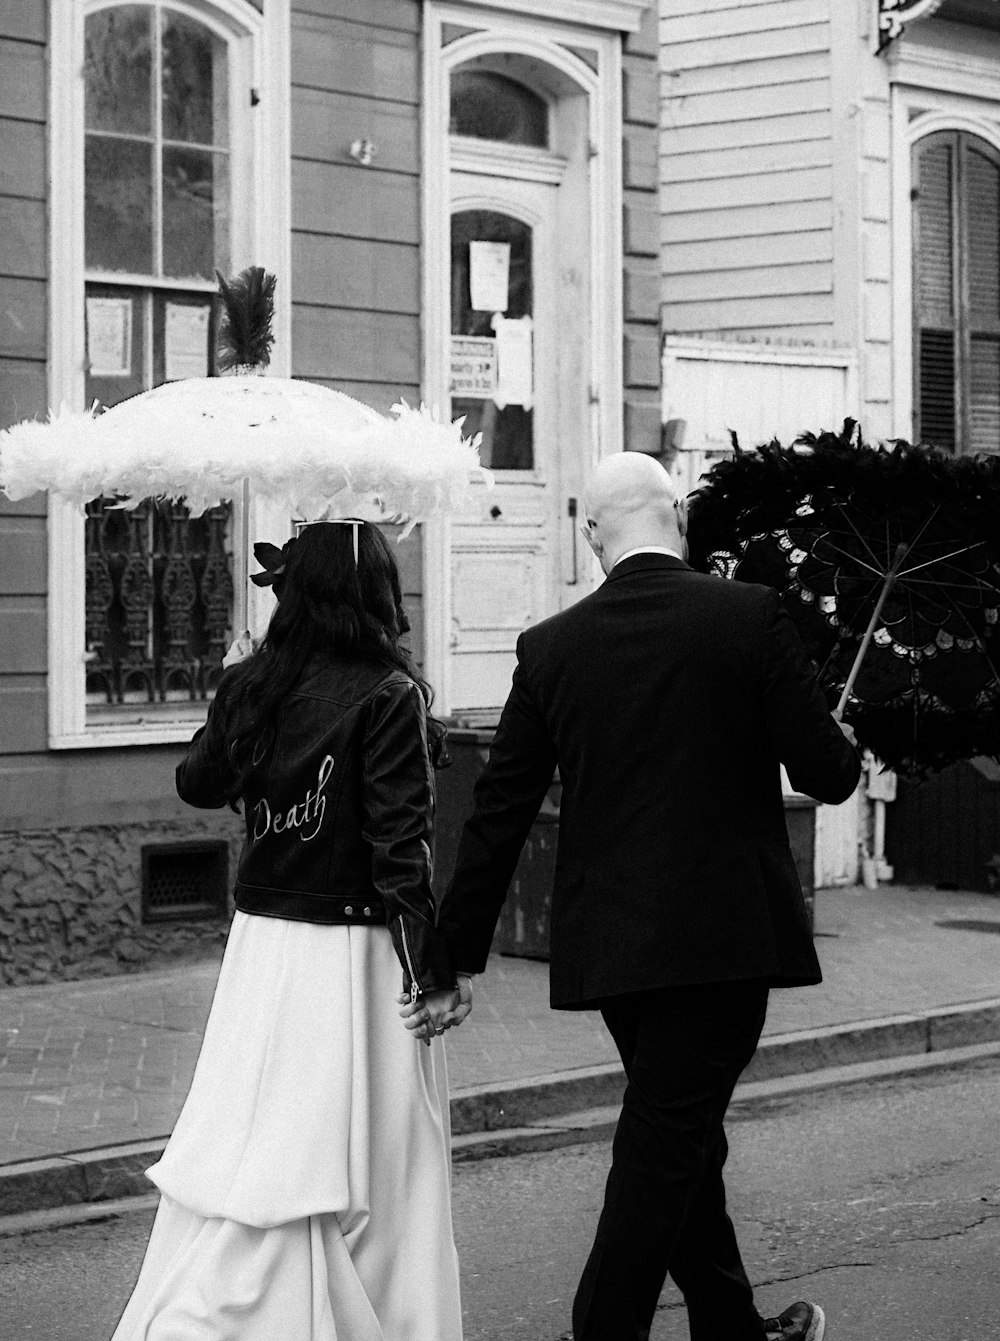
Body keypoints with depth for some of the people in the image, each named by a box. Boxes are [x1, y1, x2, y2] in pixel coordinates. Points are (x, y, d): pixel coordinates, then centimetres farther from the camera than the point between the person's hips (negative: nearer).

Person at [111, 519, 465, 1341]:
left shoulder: (249, 686, 1)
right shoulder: (389, 697, -14)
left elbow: (198, 783, 19)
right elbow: (401, 848, -15)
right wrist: (434, 972, -11)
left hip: (262, 942, 5)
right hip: (354, 955, -5)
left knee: (246, 1148, 12)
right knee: (372, 1172, 5)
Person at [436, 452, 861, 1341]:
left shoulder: (551, 648, 1)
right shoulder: (750, 617, -8)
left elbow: (498, 815, 3)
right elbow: (825, 774, -7)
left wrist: (457, 956, 9)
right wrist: (846, 756, 17)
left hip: (606, 940, 5)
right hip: (724, 933, -4)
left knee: (681, 1135, 19)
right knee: (668, 1144, -1)